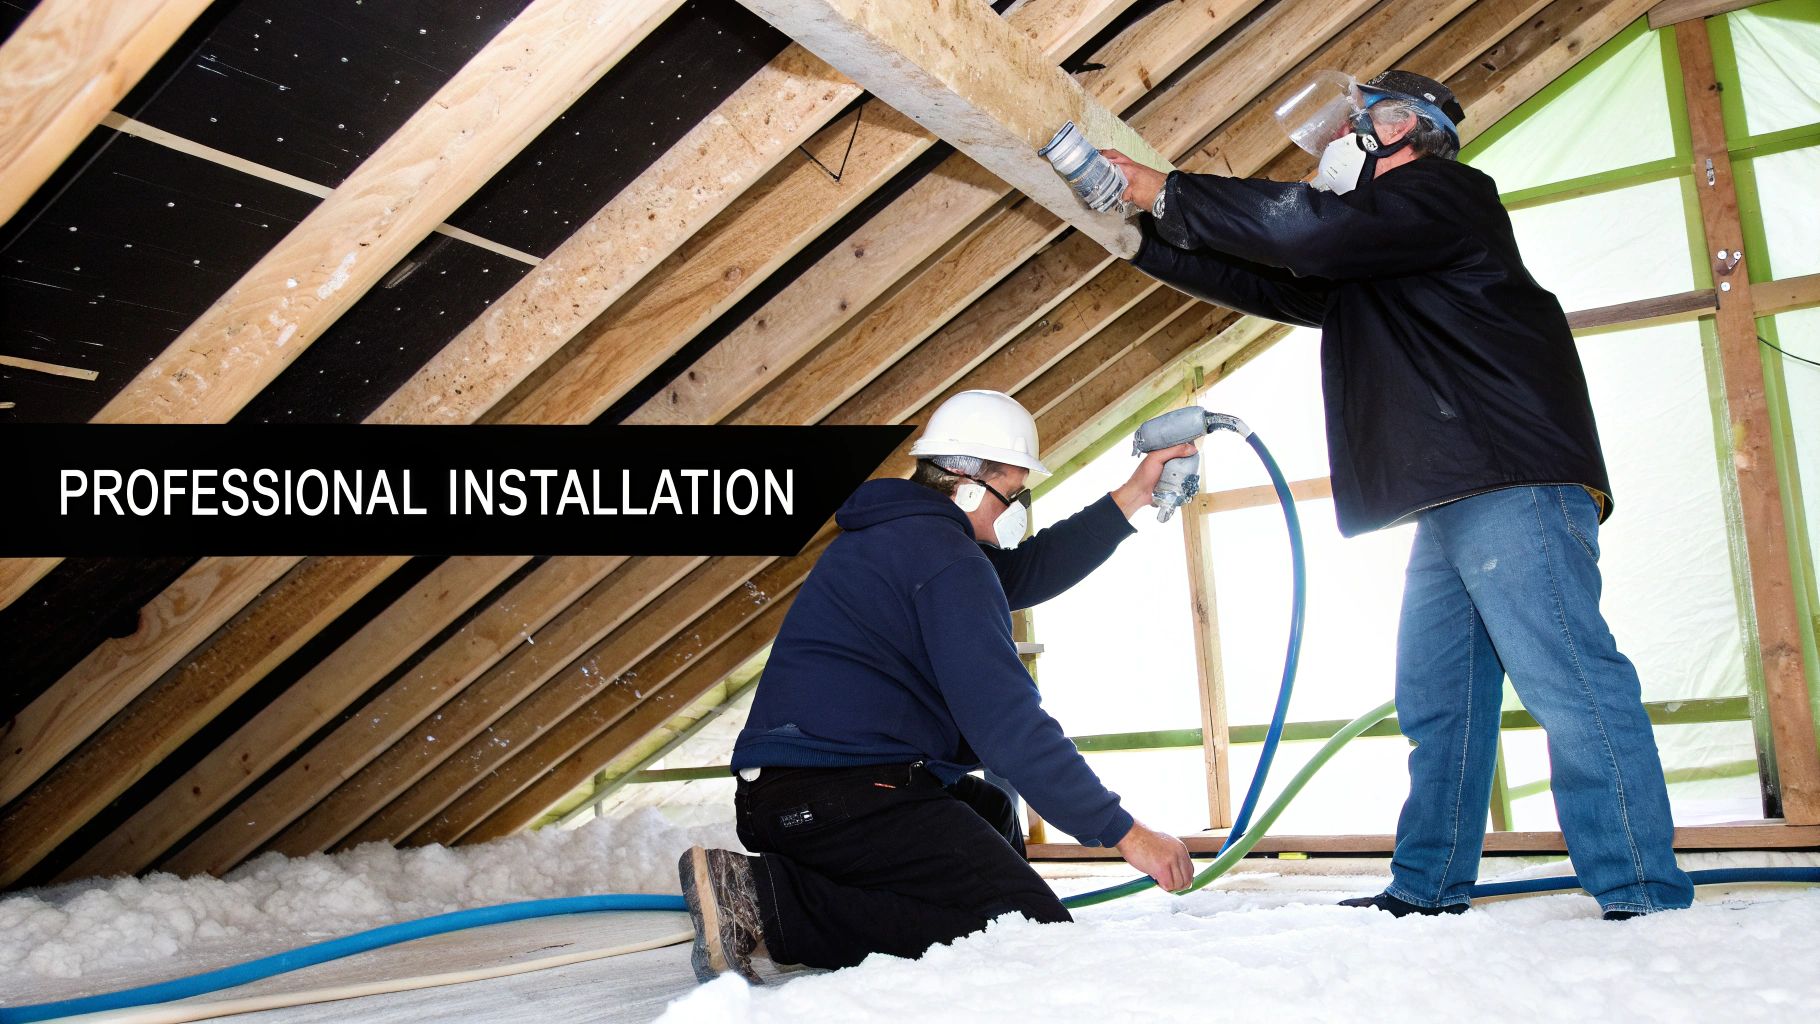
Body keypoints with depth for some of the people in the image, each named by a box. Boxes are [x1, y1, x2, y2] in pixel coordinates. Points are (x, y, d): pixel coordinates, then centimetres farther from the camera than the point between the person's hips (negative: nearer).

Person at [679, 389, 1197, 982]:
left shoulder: (901, 534, 20)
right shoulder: (946, 558, -12)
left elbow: (1028, 571, 31)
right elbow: (1007, 722, -18)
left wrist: (1132, 498, 28)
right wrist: (1123, 832, -13)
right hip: (842, 795, -11)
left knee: (992, 815, 33)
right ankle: (767, 903, -18)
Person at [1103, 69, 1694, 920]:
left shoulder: (1444, 194, -1)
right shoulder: (1360, 267, 28)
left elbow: (1306, 226, -14)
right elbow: (1263, 283, 31)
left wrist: (1169, 194, -5)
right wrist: (1143, 231, 27)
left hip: (1515, 486, -10)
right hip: (1450, 504, 10)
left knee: (1567, 681, -13)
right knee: (1437, 702, 9)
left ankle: (1645, 900, -9)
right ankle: (1428, 889, 15)